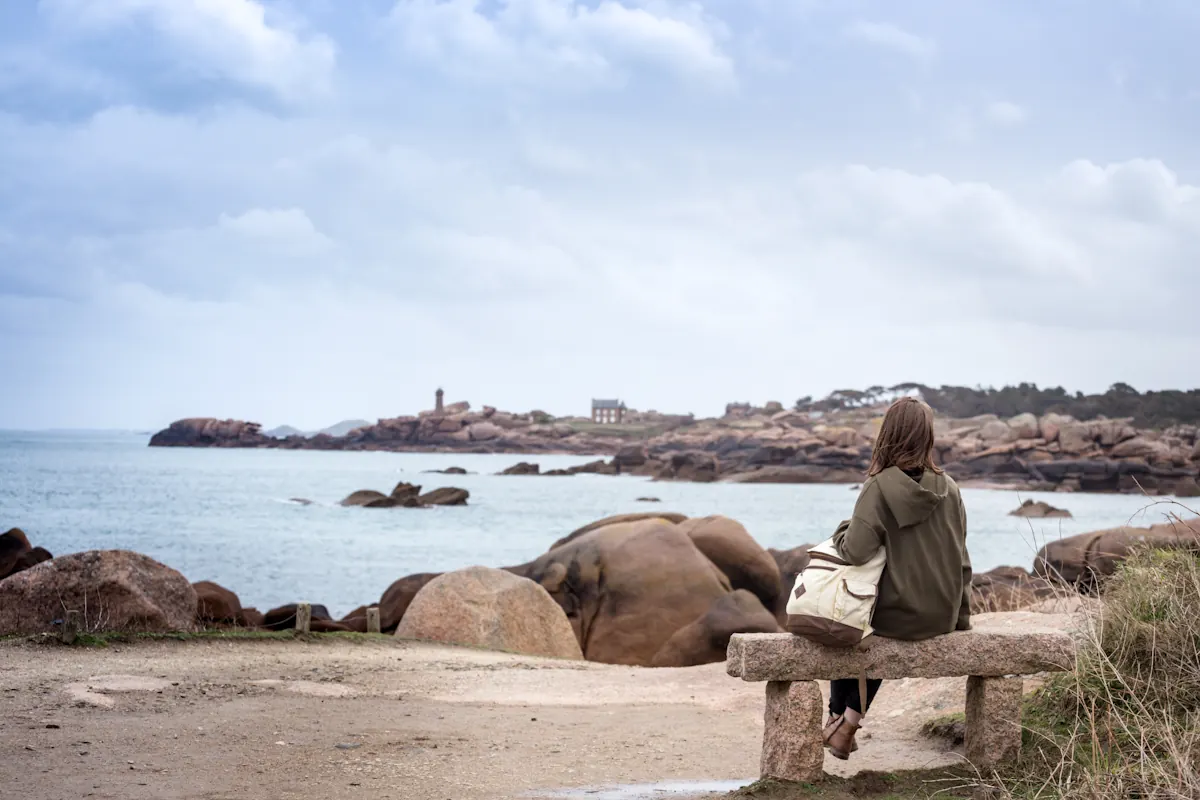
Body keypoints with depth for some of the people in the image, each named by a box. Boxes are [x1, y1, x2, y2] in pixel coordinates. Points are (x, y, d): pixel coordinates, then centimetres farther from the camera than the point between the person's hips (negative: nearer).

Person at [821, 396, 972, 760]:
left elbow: (855, 551, -24)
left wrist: (842, 531, -1)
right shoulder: (949, 488, -2)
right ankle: (850, 723, 29)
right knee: (879, 636, 34)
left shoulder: (880, 487, -16)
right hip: (941, 618, 4)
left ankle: (838, 717, 35)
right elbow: (961, 561, 4)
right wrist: (961, 617, 15)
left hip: (897, 616, -4)